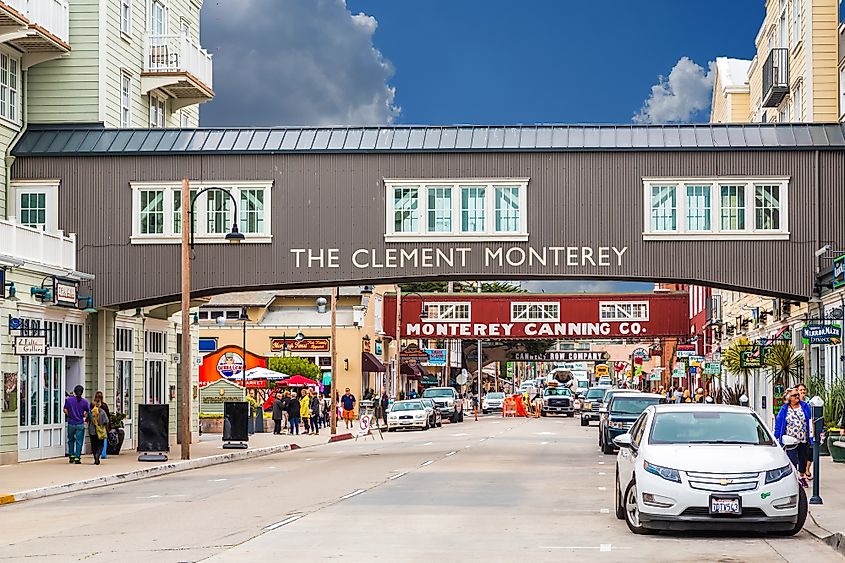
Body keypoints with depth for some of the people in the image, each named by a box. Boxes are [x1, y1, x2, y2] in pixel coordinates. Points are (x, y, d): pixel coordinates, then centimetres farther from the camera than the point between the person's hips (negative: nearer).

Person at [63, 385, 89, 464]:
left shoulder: (68, 400, -3)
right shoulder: (84, 402, -4)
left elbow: (65, 410, -3)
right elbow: (86, 413, -6)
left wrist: (70, 415, 13)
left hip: (71, 423, 1)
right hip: (80, 424, -1)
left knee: (71, 440, 19)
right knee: (79, 441, 3)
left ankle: (71, 457, 19)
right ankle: (77, 458, 0)